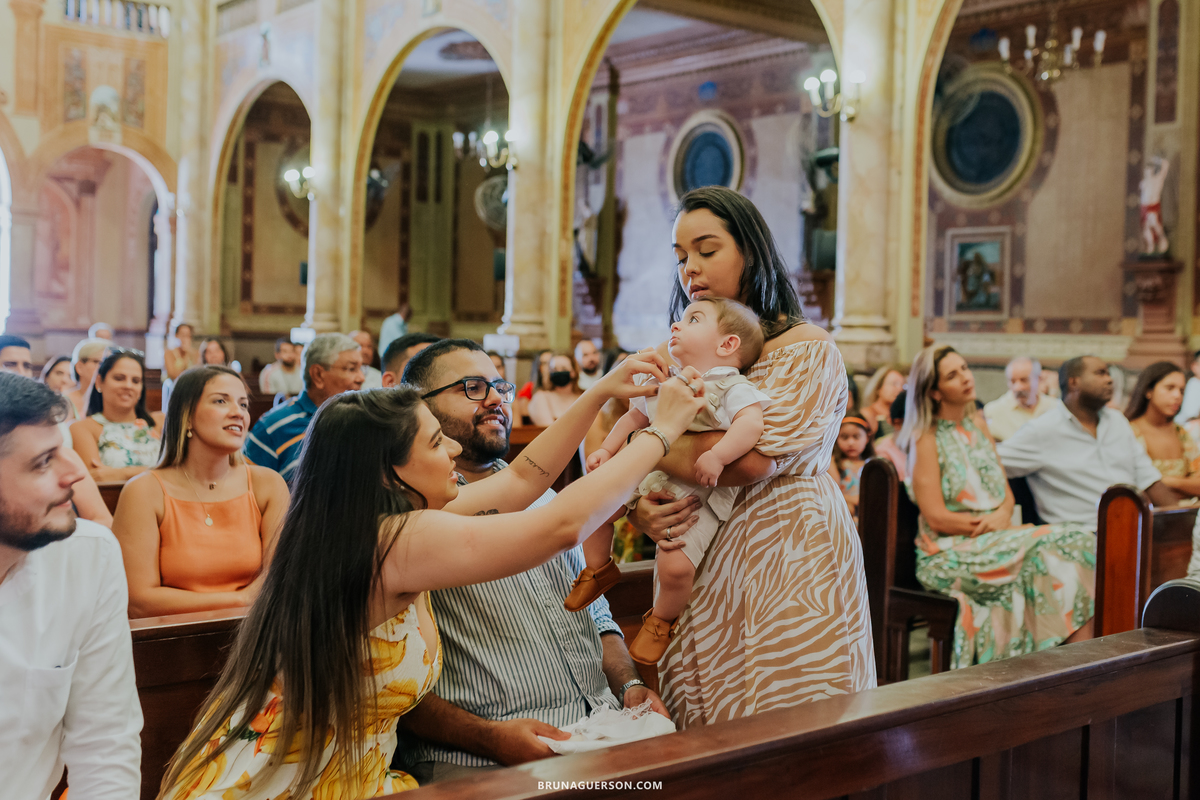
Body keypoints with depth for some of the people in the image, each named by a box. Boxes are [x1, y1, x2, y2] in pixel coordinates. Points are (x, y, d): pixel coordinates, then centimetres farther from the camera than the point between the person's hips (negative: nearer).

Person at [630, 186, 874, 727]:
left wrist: (639, 445, -12)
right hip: (699, 568, 5)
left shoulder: (806, 348, -5)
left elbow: (754, 459, -20)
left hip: (787, 565, -5)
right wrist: (637, 509, -10)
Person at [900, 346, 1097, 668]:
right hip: (951, 552, -6)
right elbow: (936, 517, -12)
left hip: (994, 540, 7)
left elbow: (1007, 493, 15)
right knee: (1042, 557, -28)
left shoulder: (977, 424, 15)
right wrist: (985, 524, -13)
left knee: (1077, 543, -18)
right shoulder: (927, 439, -6)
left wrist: (1002, 516, -7)